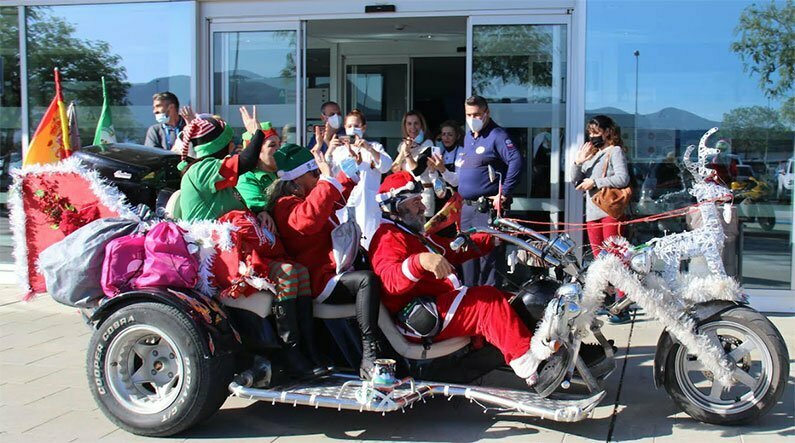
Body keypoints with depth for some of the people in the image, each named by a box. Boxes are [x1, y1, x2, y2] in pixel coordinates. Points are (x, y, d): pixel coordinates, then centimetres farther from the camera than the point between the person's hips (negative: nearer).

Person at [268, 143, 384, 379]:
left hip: (336, 269, 11)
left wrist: (349, 168, 31)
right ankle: (369, 358, -38)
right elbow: (308, 218, -35)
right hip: (319, 282, -11)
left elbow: (339, 197, 40)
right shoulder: (286, 205, -11)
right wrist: (327, 179, -32)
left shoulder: (305, 197, 20)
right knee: (367, 280, -33)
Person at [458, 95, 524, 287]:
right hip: (466, 207, 9)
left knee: (487, 256, -7)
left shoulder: (497, 135, -9)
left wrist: (504, 194, -22)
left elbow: (517, 161, -22)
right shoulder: (468, 137, 17)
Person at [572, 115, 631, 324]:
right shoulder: (591, 154, 22)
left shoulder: (615, 151, 2)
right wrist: (578, 162, 1)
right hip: (592, 212, 7)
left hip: (610, 211, -7)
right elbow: (576, 180, 18)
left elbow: (622, 178, -12)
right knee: (599, 260, 8)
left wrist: (594, 182, -10)